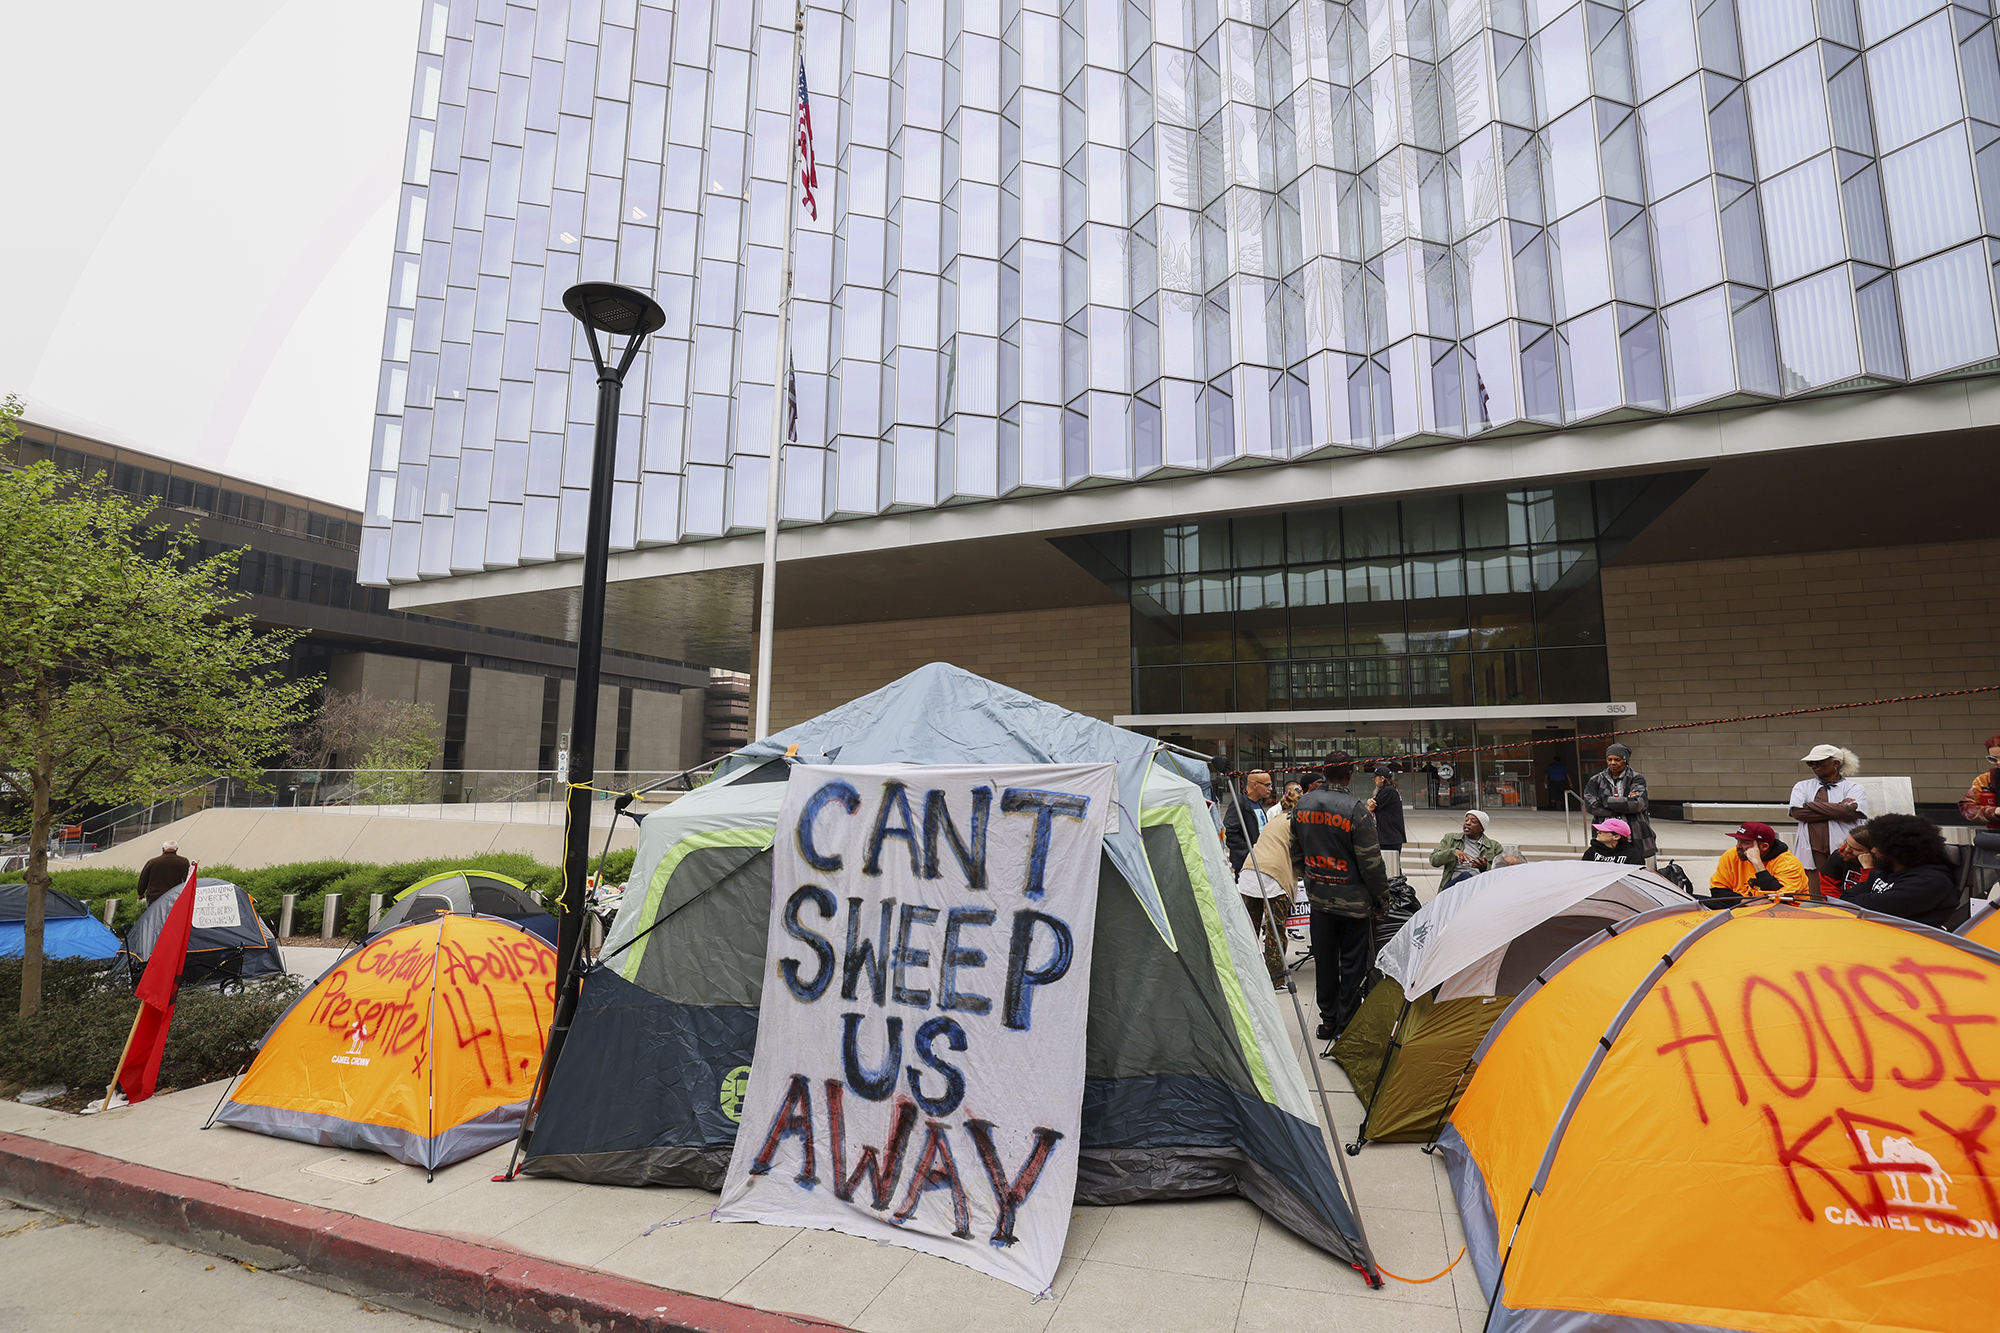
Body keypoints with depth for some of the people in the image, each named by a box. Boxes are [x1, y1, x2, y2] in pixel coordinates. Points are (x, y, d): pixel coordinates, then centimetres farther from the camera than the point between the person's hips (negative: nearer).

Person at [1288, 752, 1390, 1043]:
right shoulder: (1355, 808, -18)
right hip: (1353, 899, -5)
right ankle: (1346, 1025, 14)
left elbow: (1296, 851, 12)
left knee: (1324, 961, 15)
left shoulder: (1303, 804, 1)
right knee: (1353, 963, 7)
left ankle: (1328, 1021, 24)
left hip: (1319, 897, 5)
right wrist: (1382, 897, -2)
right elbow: (1370, 859, -14)